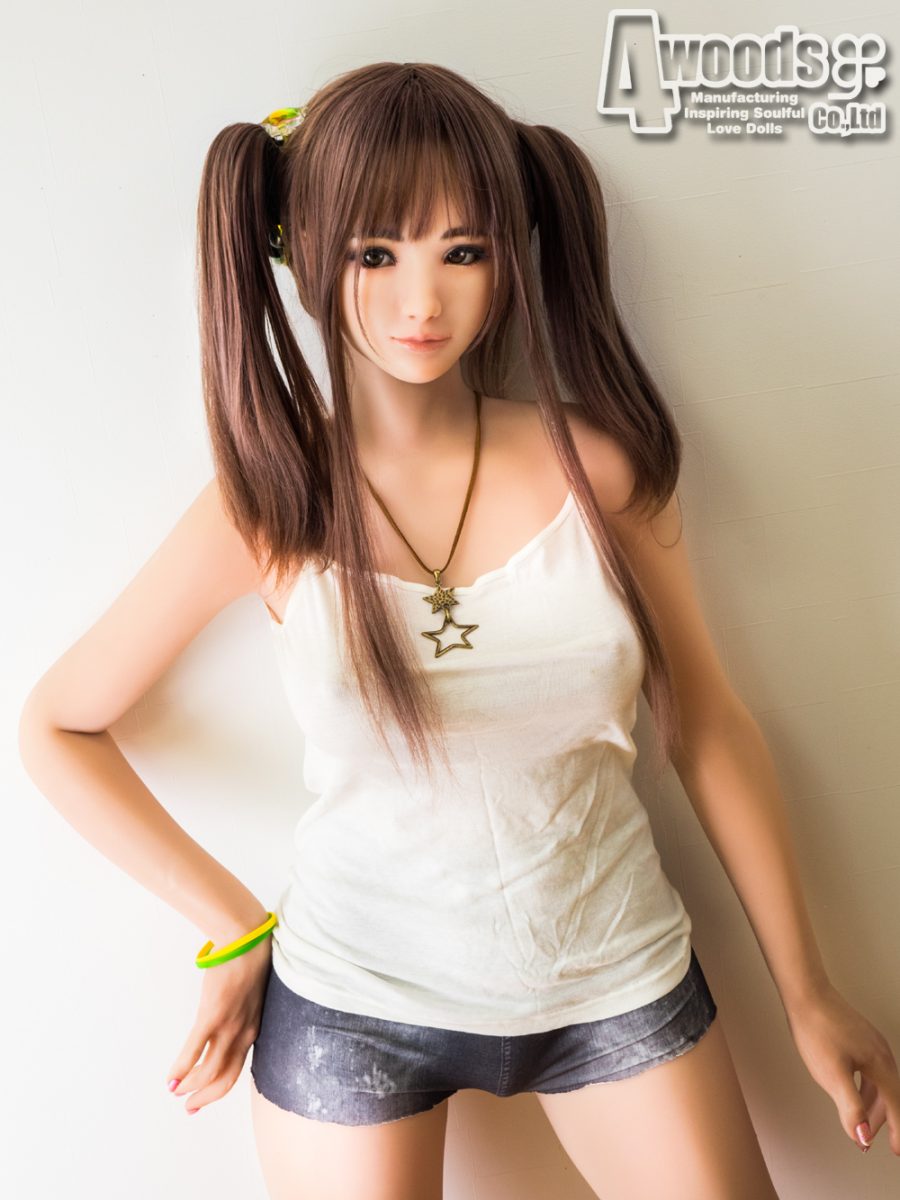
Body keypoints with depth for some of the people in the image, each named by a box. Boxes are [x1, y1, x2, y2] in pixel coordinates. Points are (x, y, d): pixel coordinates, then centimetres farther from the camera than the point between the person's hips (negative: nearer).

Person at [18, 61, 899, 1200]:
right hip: (352, 999, -1)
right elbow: (56, 726, -2)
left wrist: (807, 992, 5)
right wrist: (236, 929, -4)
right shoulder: (269, 507, -13)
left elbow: (706, 728, -2)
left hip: (617, 978, 2)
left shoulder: (598, 465, -11)